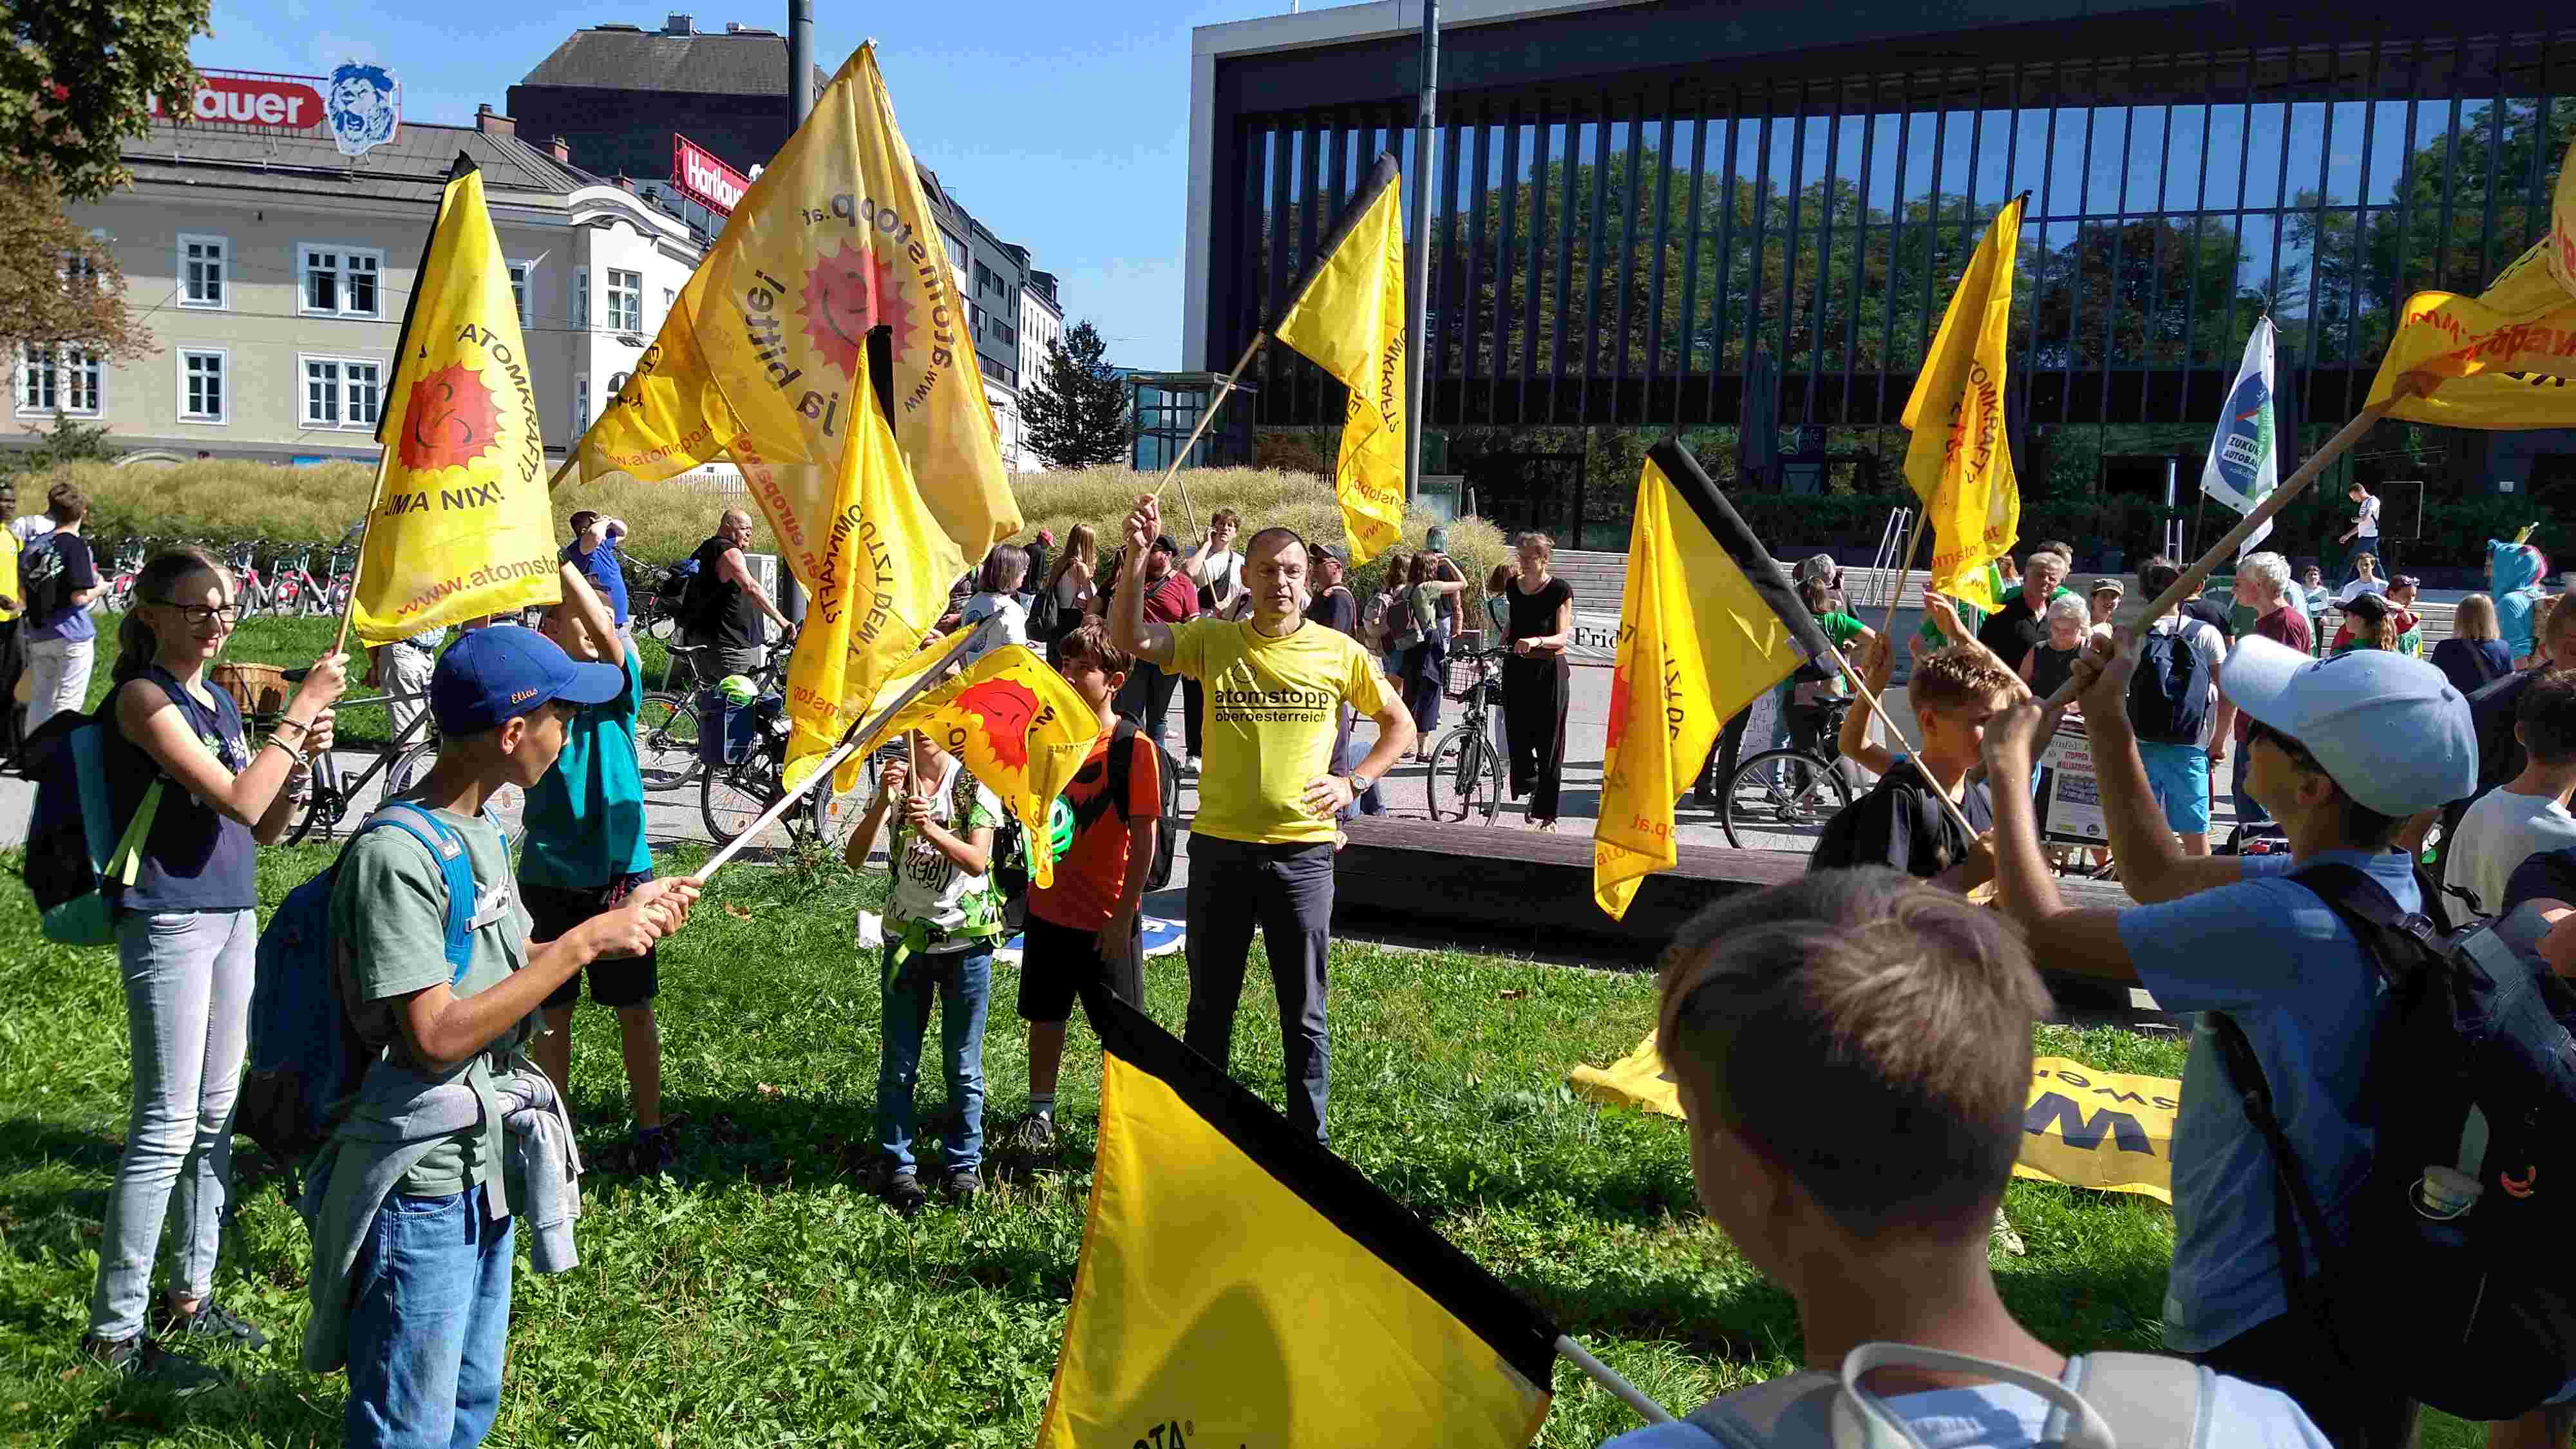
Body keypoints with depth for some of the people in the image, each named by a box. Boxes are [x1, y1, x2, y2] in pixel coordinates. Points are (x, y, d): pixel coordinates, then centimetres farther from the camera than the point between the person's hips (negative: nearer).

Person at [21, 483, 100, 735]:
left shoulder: (37, 543, 7)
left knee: (40, 699, 16)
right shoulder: (75, 545, -13)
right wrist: (100, 587, -1)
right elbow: (79, 597, -19)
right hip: (72, 636, -7)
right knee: (68, 703, 1)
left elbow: (25, 590, 13)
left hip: (39, 636, 7)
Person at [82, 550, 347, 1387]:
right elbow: (237, 800, -21)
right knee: (166, 1127, -5)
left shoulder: (218, 702, 13)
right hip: (169, 921, -8)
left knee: (216, 1115, 13)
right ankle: (115, 1327, 5)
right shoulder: (144, 697, -11)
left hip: (232, 917, 8)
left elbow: (264, 828, 14)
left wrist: (300, 761, -2)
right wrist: (301, 710, -18)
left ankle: (190, 1295, 24)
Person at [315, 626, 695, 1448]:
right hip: (421, 1186, -9)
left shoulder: (481, 831, 8)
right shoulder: (394, 854, -22)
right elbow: (438, 1036, -25)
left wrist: (622, 921, 4)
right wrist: (582, 944, -22)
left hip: (486, 1168, 9)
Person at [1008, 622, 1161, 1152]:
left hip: (1109, 916, -4)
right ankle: (1040, 1109, 32)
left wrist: (1123, 917, -15)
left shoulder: (1135, 749, -15)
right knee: (1046, 1015, 16)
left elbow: (1144, 840, -14)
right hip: (1049, 906, 4)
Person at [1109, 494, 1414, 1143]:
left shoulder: (1339, 652, 0)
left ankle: (1308, 1142, 22)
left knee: (1304, 1014, 8)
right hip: (1219, 847, 1)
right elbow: (1129, 639, -15)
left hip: (1302, 851, -1)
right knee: (1210, 1006, 13)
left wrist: (1354, 783, -5)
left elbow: (1400, 726, 9)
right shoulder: (1213, 641, 0)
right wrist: (1137, 554, -27)